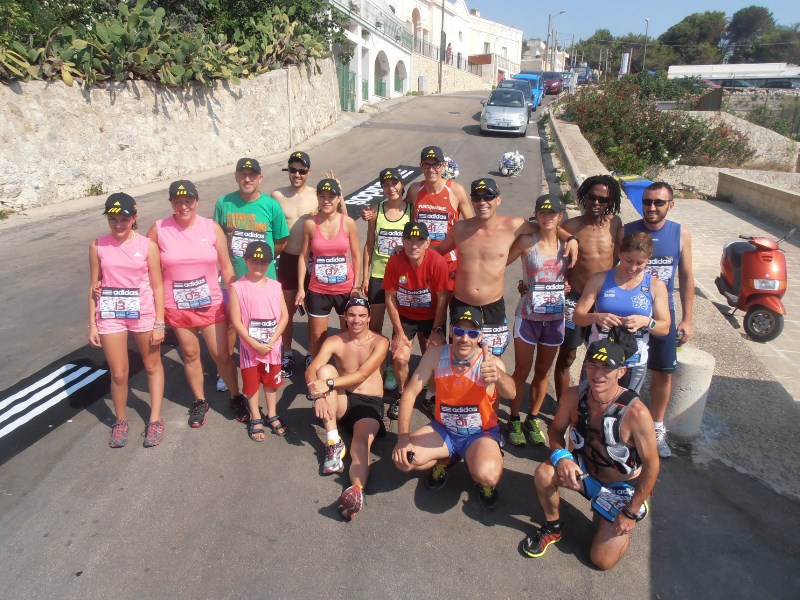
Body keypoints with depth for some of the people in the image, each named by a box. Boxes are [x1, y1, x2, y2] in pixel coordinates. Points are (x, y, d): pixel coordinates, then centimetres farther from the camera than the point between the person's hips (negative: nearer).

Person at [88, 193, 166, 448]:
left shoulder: (147, 245, -6)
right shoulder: (98, 246, -1)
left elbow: (157, 286, -4)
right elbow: (94, 287, 4)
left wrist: (159, 323, -6)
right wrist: (92, 324, 2)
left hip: (144, 314, -1)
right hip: (110, 315, 1)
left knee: (152, 366, 13)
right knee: (118, 373, 7)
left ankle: (155, 420, 27)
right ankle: (120, 422, 30)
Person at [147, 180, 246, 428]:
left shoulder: (212, 227, -6)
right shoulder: (159, 229, -7)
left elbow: (226, 266, -1)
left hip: (211, 305, 0)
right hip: (177, 308, 1)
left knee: (222, 355, 5)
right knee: (190, 355, 15)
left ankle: (236, 398, 25)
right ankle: (200, 402, 32)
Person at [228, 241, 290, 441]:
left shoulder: (275, 286, -1)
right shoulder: (237, 287, -11)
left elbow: (284, 316, -2)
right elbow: (236, 320, -13)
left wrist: (271, 341, -12)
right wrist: (255, 343, -17)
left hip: (273, 346, 3)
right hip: (250, 346, -3)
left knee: (271, 381, 16)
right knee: (252, 383, 11)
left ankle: (272, 416, 32)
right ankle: (255, 420, 27)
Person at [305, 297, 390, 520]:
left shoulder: (380, 342, -5)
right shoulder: (335, 342, -1)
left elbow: (361, 375, -18)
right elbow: (311, 370, -16)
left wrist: (329, 384, -31)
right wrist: (317, 395, -36)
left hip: (370, 403, -2)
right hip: (342, 401, 2)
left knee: (362, 442, -32)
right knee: (325, 370, -25)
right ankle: (333, 442, -24)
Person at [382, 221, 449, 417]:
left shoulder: (437, 262, -23)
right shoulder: (395, 261, -19)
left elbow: (442, 299, -16)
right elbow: (390, 298, -12)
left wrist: (437, 331, -13)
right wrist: (399, 332, -11)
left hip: (431, 317, 0)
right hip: (404, 316, 1)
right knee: (400, 358, -12)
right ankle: (401, 395, 17)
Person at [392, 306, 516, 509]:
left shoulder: (491, 362, -21)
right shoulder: (436, 355, -14)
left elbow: (510, 393, -41)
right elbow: (410, 393, -12)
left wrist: (498, 376, -65)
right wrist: (403, 437, -21)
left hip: (481, 433, -2)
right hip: (443, 429, 3)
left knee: (487, 475, -32)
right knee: (404, 459, -20)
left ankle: (482, 480, 9)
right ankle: (445, 460, 13)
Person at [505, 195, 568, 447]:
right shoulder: (526, 241, -8)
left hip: (555, 317, 3)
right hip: (528, 316, -3)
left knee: (543, 371, 15)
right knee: (522, 371, 7)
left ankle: (533, 419, 32)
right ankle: (513, 420, 25)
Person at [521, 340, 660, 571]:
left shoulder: (635, 412, -31)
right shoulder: (573, 396, -19)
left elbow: (651, 466, -20)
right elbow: (555, 430, -1)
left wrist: (632, 513, -14)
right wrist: (561, 456, -24)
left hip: (623, 487, -3)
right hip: (585, 473, 3)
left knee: (602, 560, -6)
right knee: (544, 473, -26)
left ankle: (626, 525, 26)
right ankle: (552, 528, 4)